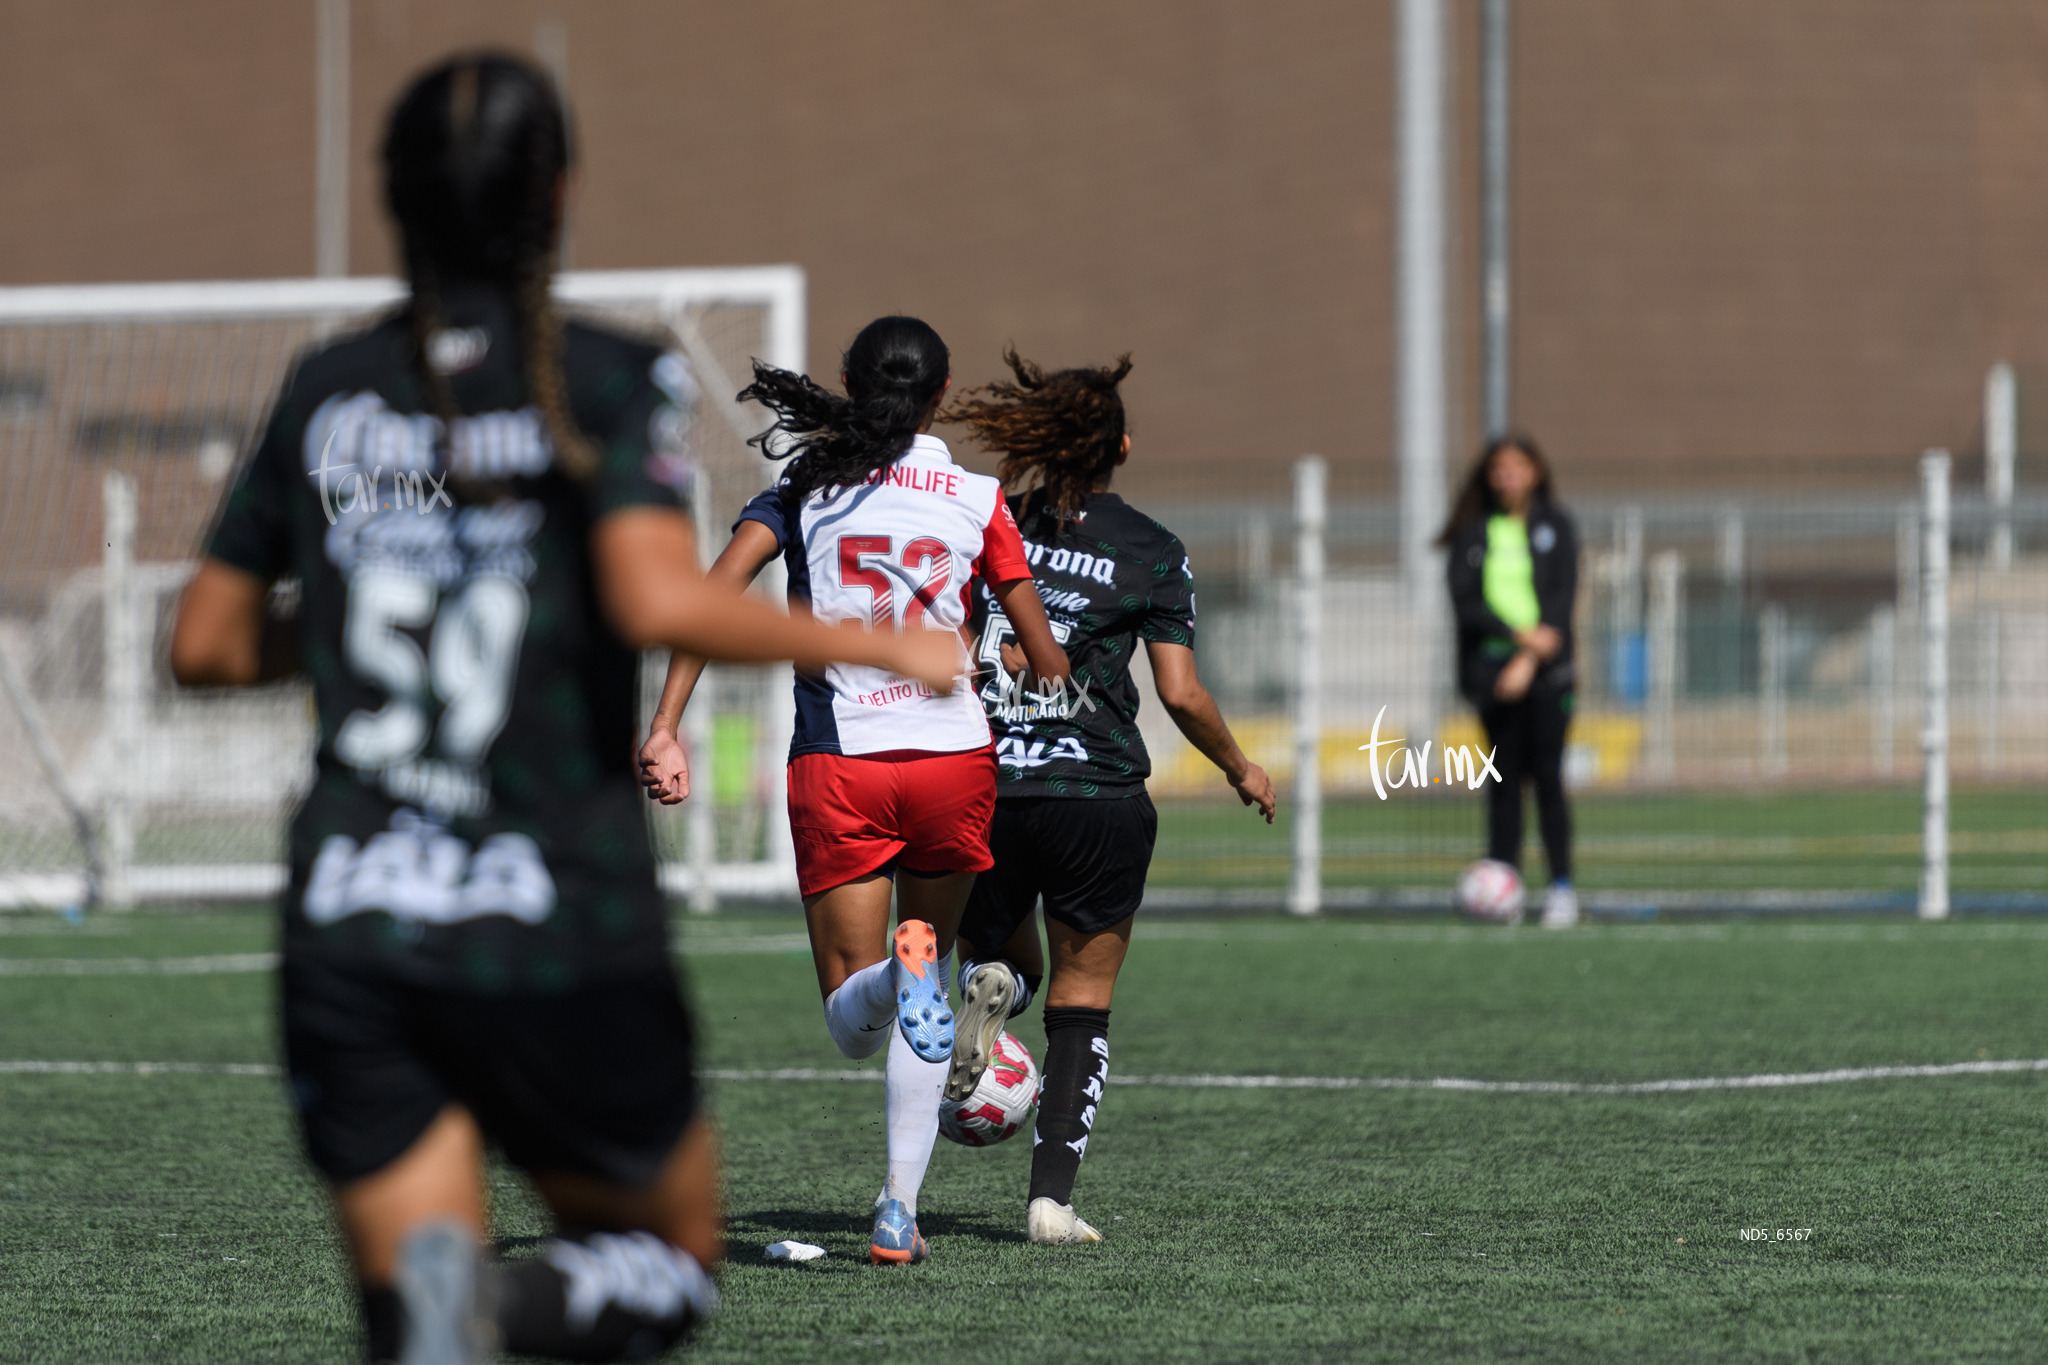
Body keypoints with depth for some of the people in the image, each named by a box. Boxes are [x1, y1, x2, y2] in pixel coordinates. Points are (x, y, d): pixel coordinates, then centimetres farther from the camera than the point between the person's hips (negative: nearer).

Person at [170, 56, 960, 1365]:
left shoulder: (326, 389, 9)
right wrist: (883, 646, -8)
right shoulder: (611, 378, -3)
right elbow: (658, 601, -18)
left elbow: (207, 644, 15)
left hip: (348, 927, 3)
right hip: (558, 936, -3)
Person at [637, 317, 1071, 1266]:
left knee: (853, 1025, 4)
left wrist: (664, 727, -14)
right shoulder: (976, 501, 4)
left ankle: (899, 970, -34)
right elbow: (1044, 653, 5)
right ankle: (898, 1210, 9)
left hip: (837, 768, 0)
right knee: (928, 974, 19)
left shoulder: (805, 491, 4)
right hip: (952, 757, 0)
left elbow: (712, 594, -10)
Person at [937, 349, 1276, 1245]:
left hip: (980, 791, 2)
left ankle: (991, 984, -13)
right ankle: (1051, 1198, -4)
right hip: (1099, 795, -2)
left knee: (1002, 959, 25)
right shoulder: (1152, 552, -1)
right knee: (1081, 1004, 8)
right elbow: (1181, 696, -4)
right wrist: (1240, 769, 13)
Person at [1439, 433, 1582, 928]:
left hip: (1546, 666, -2)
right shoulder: (1473, 533, 9)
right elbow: (1464, 599, -1)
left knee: (1547, 776, -8)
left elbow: (1562, 597, -1)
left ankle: (1562, 886, -5)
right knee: (1504, 777, -2)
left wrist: (1529, 661, -12)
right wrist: (1519, 634, -14)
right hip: (1492, 665, 2)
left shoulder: (1556, 527, 6)